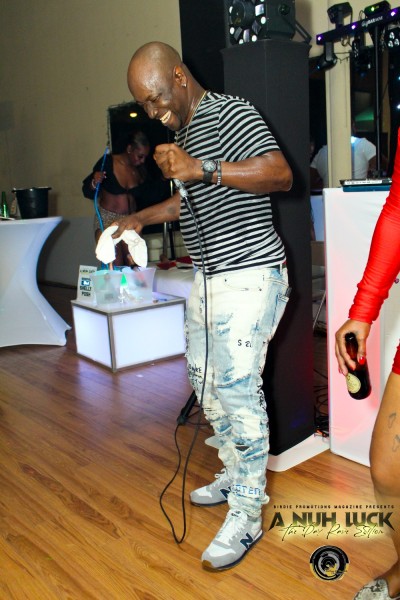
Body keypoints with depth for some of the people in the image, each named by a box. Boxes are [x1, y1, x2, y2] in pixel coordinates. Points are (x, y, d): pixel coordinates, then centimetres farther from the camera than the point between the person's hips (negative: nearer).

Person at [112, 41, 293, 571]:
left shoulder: (231, 113, -10)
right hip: (208, 276, 10)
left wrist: (203, 169, -28)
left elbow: (281, 174, -23)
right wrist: (140, 220, 19)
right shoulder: (183, 131, 18)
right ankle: (237, 475, 31)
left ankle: (246, 516, 3)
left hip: (250, 274, -10)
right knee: (204, 378, 14)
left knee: (237, 387, -10)